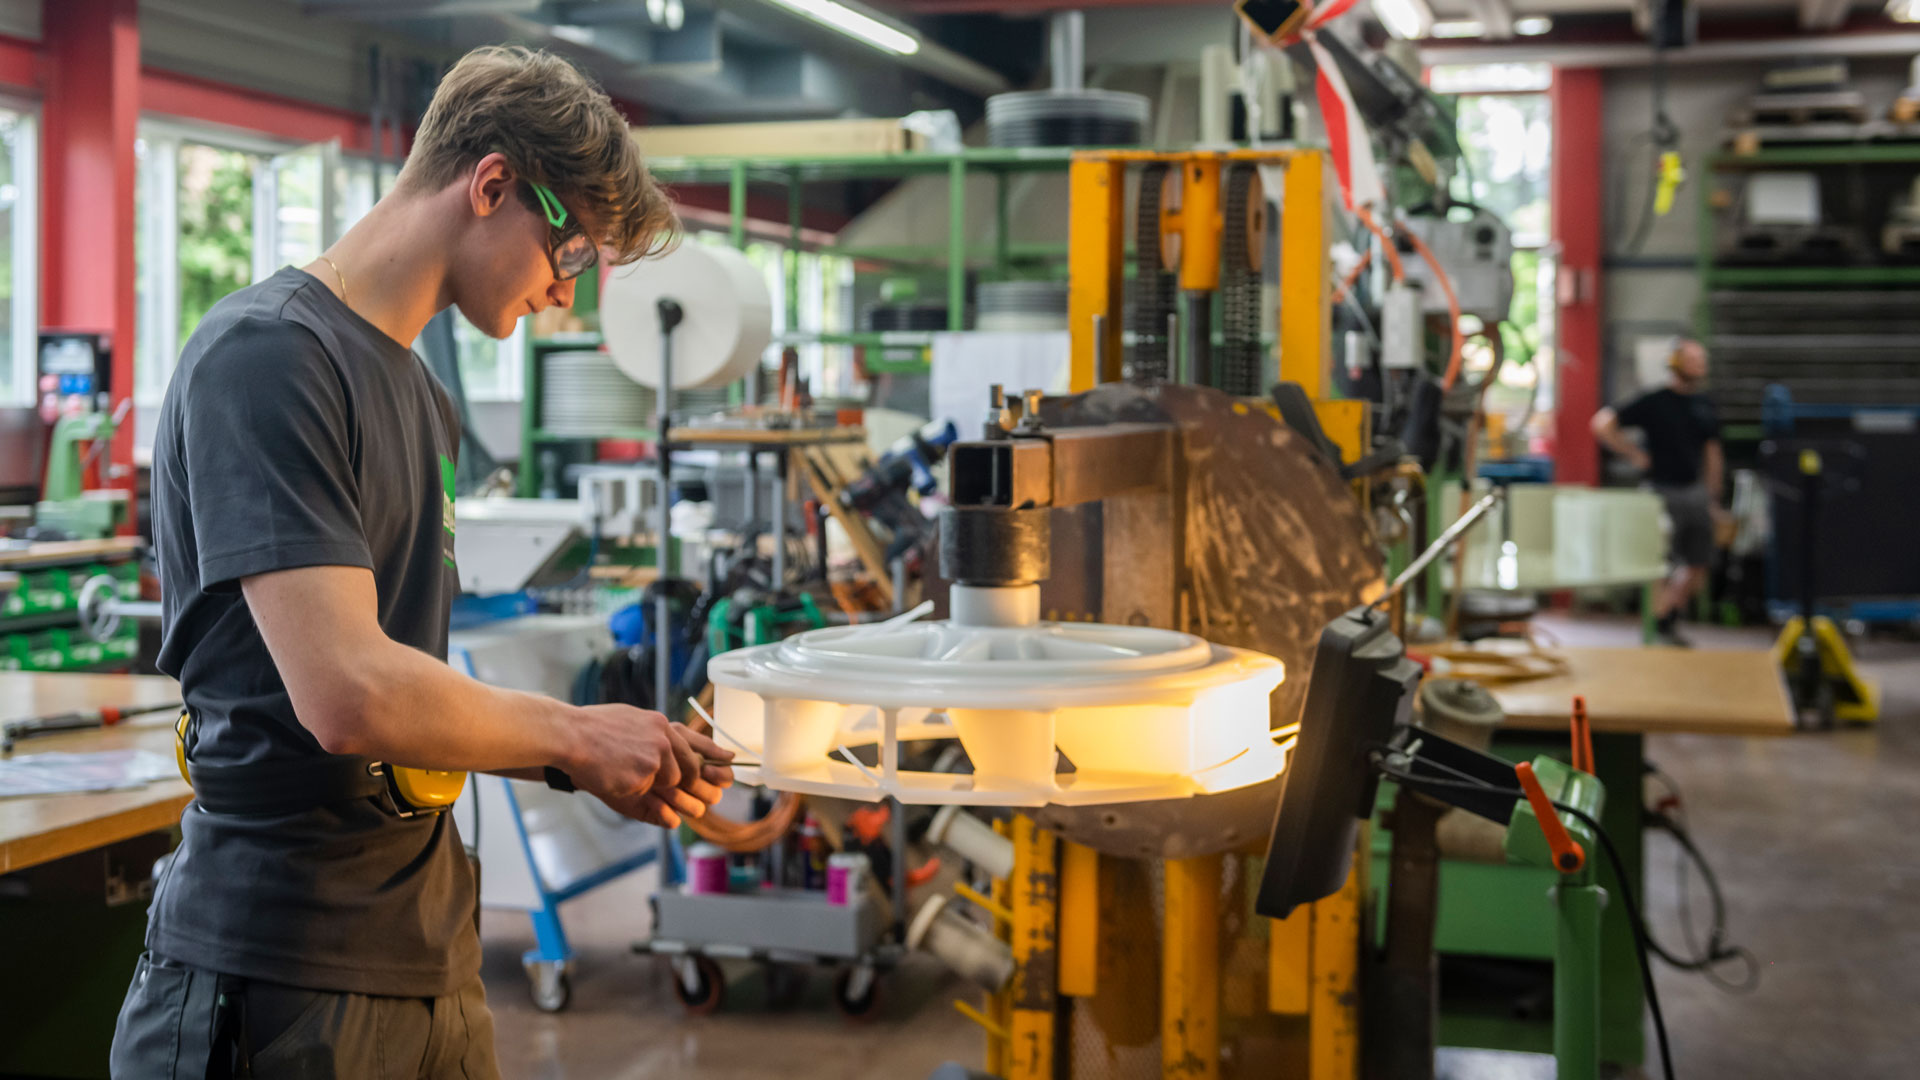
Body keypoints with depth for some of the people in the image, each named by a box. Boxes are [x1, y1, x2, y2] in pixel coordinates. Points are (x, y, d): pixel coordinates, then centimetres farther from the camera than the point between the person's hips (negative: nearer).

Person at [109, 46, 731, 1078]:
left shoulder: (422, 398, 15)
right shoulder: (265, 355, -15)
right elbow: (350, 696, -24)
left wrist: (600, 766, 3)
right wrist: (573, 732, -10)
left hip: (426, 953, 9)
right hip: (283, 984, -8)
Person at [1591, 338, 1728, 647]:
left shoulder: (1704, 405, 11)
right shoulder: (1653, 403, -6)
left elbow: (1712, 455, 17)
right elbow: (1602, 424, -10)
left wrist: (1713, 500, 15)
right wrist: (1635, 454, -9)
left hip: (1696, 493, 6)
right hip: (1664, 493, -6)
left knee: (1698, 569, 6)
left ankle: (1669, 621, 23)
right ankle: (1656, 629, 8)